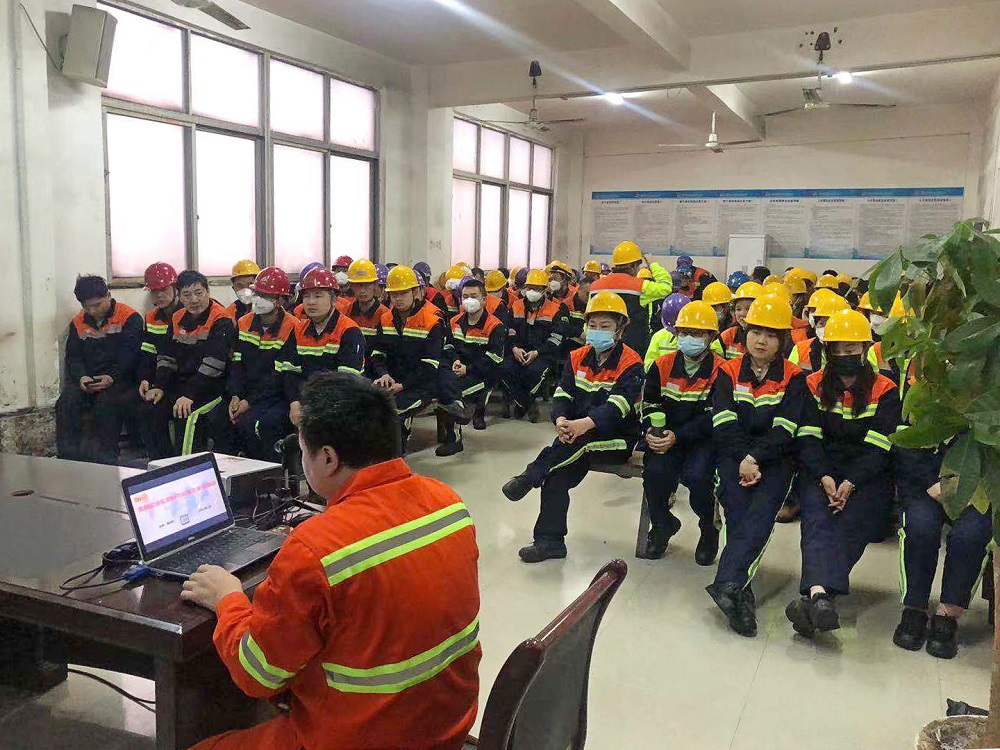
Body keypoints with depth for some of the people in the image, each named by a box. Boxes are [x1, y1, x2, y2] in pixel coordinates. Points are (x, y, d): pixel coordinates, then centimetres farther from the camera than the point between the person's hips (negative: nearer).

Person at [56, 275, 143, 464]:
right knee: (66, 403, -22)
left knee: (106, 405, -33)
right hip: (86, 378, 5)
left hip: (119, 379, -5)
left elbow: (129, 356, -11)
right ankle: (67, 458, -14)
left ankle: (105, 461, -23)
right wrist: (81, 377, -9)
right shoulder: (78, 322, 14)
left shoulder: (131, 318, -4)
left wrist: (112, 378, -24)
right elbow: (73, 356, 11)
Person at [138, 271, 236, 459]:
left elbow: (213, 365, -21)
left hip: (211, 387, -8)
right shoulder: (178, 319, 12)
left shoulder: (221, 320, -12)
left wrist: (190, 395, -25)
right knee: (147, 412, -8)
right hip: (180, 384, 8)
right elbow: (167, 357, 16)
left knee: (187, 415, -31)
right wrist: (159, 386, 0)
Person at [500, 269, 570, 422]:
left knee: (534, 371, -35)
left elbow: (556, 338, -6)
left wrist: (536, 353, -16)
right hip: (519, 352, 3)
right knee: (505, 370, -27)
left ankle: (522, 402, -4)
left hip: (543, 353, -3)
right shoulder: (516, 306, 13)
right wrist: (514, 348, -9)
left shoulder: (556, 309, 1)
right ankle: (527, 404, -9)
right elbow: (509, 331, 11)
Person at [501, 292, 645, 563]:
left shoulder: (631, 363, -10)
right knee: (558, 474, -19)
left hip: (618, 439, -4)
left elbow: (618, 406, -23)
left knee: (578, 442, -35)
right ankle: (550, 540, -11)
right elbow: (562, 394, 1)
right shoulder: (577, 358, 9)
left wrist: (585, 423, -39)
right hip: (579, 438, 5)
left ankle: (530, 476, -22)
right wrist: (561, 419, -22)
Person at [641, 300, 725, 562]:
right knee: (655, 472, -27)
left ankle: (709, 527, 3)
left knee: (696, 475, -31)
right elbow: (649, 405, 6)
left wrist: (677, 436, -22)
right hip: (665, 436, 3)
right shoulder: (662, 366, 7)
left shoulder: (720, 371, -6)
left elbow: (712, 418, -13)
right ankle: (663, 524, 6)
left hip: (704, 439, -3)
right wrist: (650, 431, -16)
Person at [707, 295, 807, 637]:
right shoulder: (729, 372, 10)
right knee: (737, 509, -26)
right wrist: (743, 461, -15)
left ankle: (727, 583, -39)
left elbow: (784, 430, -4)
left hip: (774, 458, 0)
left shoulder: (793, 378, 7)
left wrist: (755, 458, -17)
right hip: (734, 455, 1)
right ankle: (741, 593, -31)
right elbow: (724, 424, -1)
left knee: (763, 511, -28)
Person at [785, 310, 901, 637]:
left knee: (850, 522, -30)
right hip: (821, 470, 1)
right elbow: (808, 438, 0)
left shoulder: (884, 390, 4)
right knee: (816, 518, -29)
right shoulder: (815, 385, 9)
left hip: (867, 474, -1)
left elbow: (878, 448, -5)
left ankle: (814, 595, -48)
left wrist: (850, 483, -19)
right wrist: (824, 478, -16)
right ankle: (820, 593, -52)